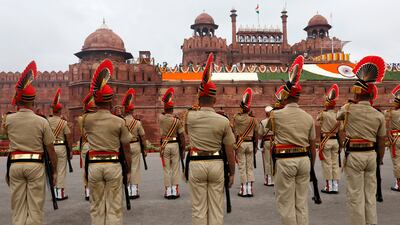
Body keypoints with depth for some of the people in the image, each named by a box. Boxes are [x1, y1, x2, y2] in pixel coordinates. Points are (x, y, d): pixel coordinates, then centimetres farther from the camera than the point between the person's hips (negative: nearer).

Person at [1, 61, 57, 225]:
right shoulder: (41, 121, -8)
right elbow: (50, 149, -5)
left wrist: (18, 107, 20)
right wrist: (54, 171, 5)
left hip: (15, 164, 3)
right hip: (35, 165, -3)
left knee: (17, 207, 12)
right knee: (35, 206, 5)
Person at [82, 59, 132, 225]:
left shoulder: (86, 120, -2)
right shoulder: (119, 121, -8)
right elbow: (126, 149, -3)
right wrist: (128, 168, 12)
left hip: (94, 165, 2)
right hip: (113, 165, -2)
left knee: (96, 207, 13)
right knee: (114, 207, 6)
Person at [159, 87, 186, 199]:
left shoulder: (161, 118, -5)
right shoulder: (177, 120, -7)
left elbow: (164, 112, 22)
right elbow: (182, 136, -6)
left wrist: (165, 101, 25)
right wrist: (183, 149, 1)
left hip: (164, 145, 1)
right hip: (175, 145, -1)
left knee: (167, 170, 6)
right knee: (175, 169, 6)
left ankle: (168, 191, 8)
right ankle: (175, 191, 8)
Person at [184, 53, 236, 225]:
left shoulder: (190, 117, -5)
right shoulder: (223, 121, -8)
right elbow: (229, 151, -3)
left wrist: (197, 106, 18)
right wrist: (232, 172, 9)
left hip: (196, 164, 0)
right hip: (216, 164, 0)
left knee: (198, 209, 8)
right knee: (216, 208, 10)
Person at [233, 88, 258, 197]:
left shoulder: (236, 117, -9)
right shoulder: (253, 119, -5)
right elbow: (256, 134, 2)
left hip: (240, 144, -1)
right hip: (250, 143, 1)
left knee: (242, 167, 5)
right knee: (250, 166, 9)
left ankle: (243, 189, 7)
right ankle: (250, 189, 10)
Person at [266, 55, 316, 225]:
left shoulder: (276, 115, -7)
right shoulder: (308, 117, 5)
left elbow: (267, 126, 17)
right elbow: (313, 147, 10)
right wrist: (311, 166, 20)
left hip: (285, 161, -4)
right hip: (304, 160, 5)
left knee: (286, 203, 5)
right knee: (302, 203, 14)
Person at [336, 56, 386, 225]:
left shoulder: (349, 109, -8)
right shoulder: (379, 115, 2)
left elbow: (338, 116, 17)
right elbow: (381, 142, 6)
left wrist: (353, 101, 14)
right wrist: (380, 160, 18)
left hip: (354, 155, -4)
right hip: (371, 154, 4)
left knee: (356, 196, 3)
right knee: (370, 195, 14)